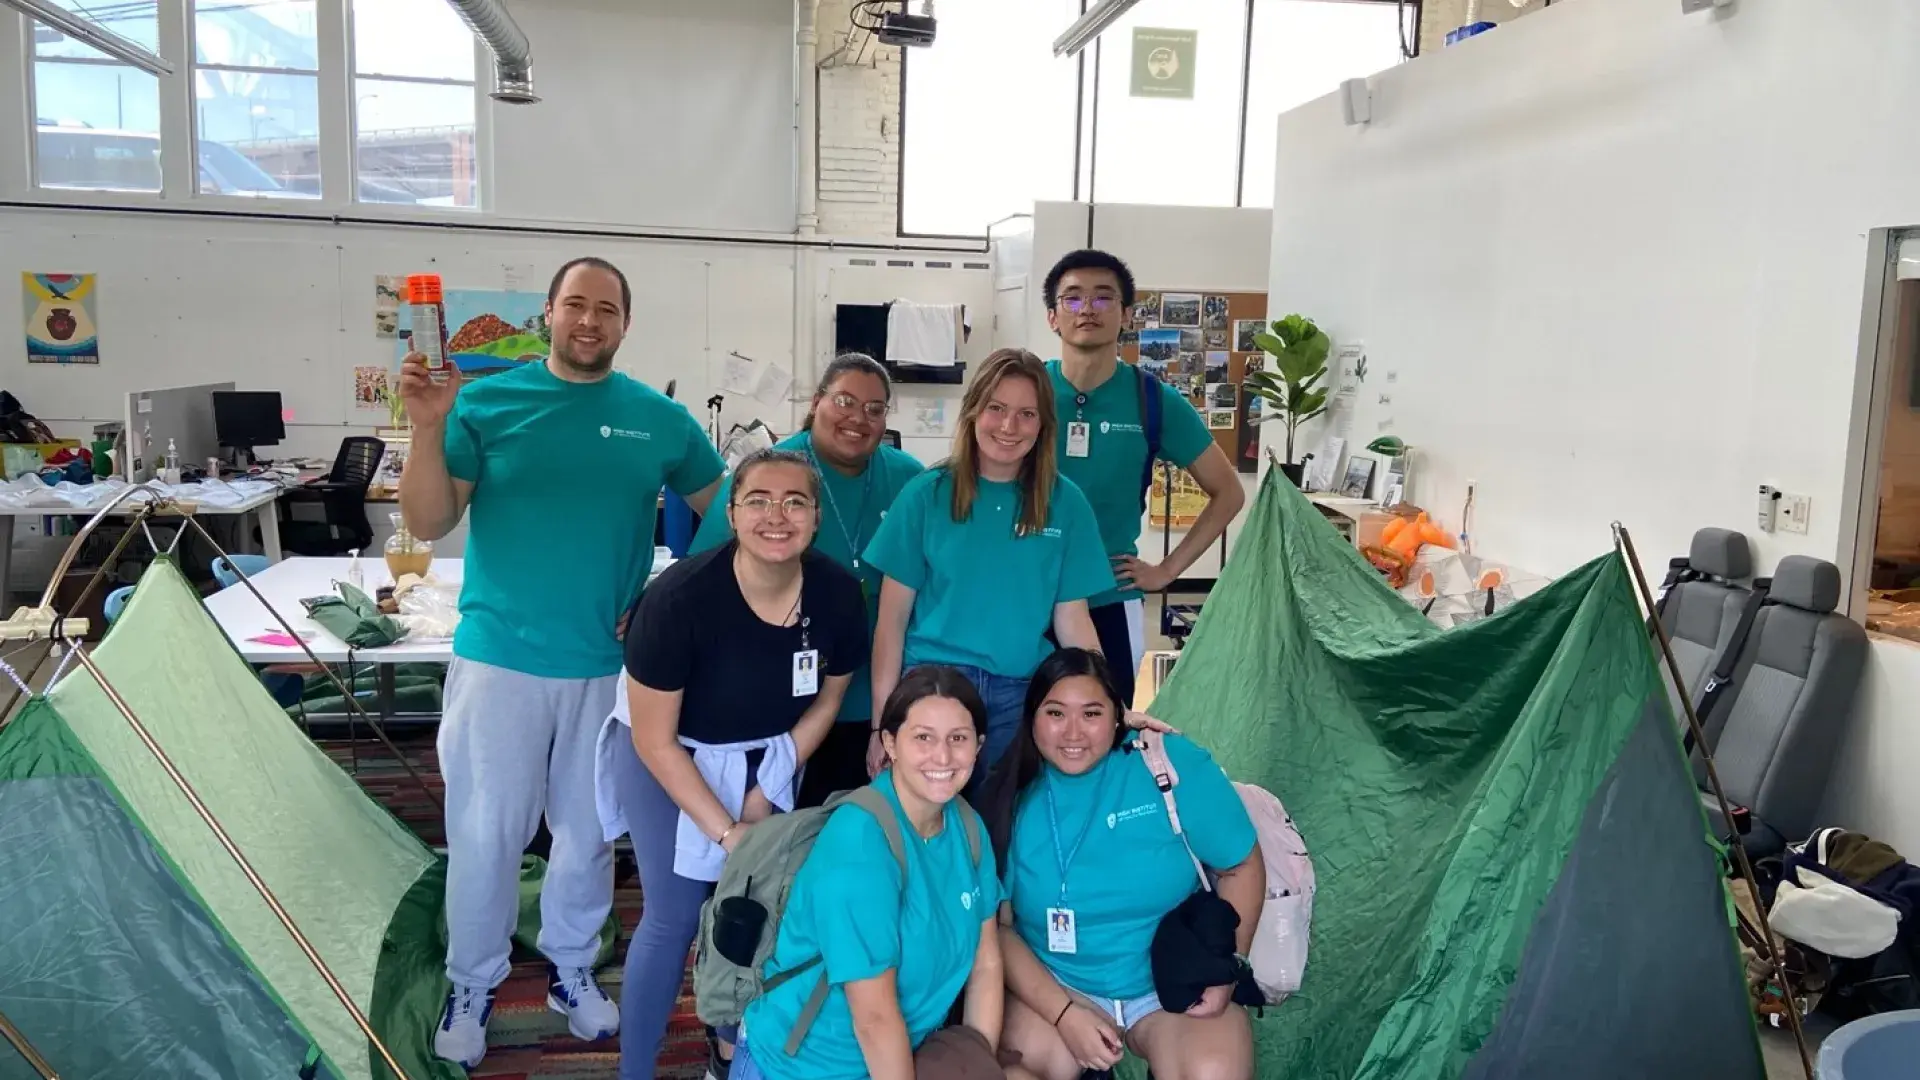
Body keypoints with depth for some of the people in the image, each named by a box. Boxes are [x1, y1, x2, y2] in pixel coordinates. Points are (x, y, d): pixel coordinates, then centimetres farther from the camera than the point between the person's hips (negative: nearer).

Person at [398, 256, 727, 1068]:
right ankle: (471, 988, 27)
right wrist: (427, 427, -22)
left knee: (588, 831, 15)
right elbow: (429, 526, -7)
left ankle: (571, 970, 35)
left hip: (610, 663, 2)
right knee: (485, 834, 6)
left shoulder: (660, 419, 0)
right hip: (500, 655, -1)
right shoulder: (487, 401, -4)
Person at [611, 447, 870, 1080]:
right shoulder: (679, 597, -33)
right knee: (675, 916, -4)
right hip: (669, 757, -3)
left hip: (765, 757, 4)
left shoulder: (839, 594, -22)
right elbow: (655, 740, -23)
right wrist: (726, 831, -22)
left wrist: (766, 792, -4)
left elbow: (827, 699, -2)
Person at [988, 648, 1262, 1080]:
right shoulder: (1011, 800, -6)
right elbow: (997, 925, -5)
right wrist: (1064, 1012, -15)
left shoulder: (1175, 765, -11)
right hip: (1055, 985, 1)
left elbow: (1241, 867, -2)